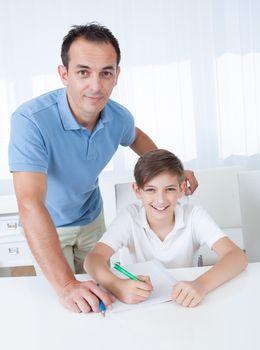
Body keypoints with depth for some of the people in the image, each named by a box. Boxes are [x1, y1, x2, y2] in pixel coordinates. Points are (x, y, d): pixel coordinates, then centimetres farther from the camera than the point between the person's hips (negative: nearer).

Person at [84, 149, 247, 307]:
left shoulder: (194, 216, -14)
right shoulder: (130, 217, -13)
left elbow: (238, 256, -22)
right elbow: (93, 258, -19)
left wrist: (201, 284, -40)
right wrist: (117, 285, -40)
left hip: (184, 304, 0)